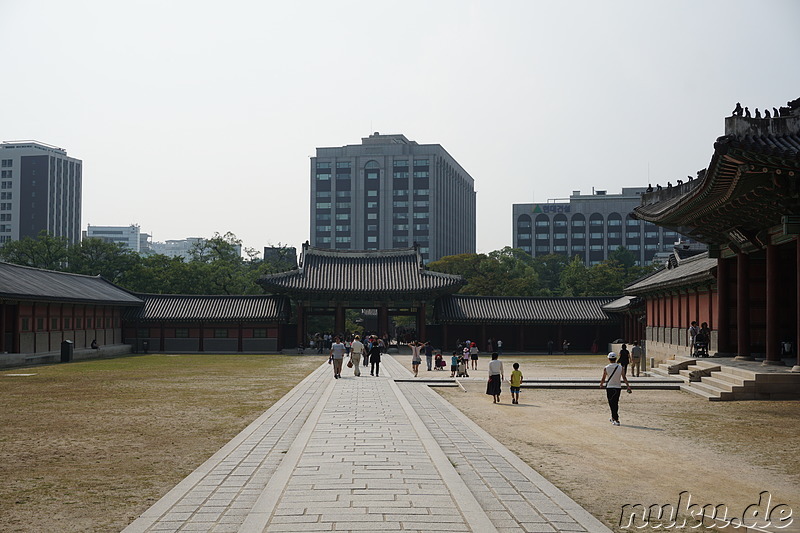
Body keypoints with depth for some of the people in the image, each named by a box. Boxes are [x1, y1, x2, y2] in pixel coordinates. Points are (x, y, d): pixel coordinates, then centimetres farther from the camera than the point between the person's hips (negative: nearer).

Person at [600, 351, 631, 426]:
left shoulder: (606, 368, -9)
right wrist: (628, 386, 3)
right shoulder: (620, 367, -3)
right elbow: (624, 378, -3)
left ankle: (616, 420, -10)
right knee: (615, 403, 17)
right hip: (618, 387, 3)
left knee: (612, 404, 0)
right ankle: (613, 418, 32)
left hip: (609, 387, -3)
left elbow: (603, 379, 0)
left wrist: (601, 384, 18)